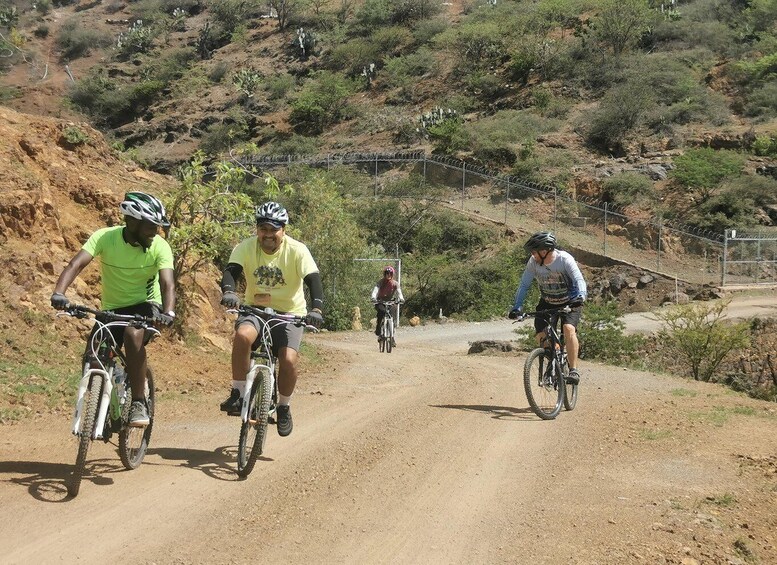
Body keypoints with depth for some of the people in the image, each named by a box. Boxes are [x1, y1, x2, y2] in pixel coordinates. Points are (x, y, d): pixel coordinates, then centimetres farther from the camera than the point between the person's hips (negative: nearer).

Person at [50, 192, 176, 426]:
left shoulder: (160, 247, -17)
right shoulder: (104, 237, -17)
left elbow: (167, 283, -28)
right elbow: (76, 264, -28)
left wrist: (169, 313, -49)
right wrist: (58, 293, -46)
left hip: (146, 306, -2)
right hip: (112, 309, 2)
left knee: (133, 334, -34)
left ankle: (139, 402, -22)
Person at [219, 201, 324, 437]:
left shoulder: (297, 250, -14)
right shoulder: (247, 247, -9)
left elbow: (313, 280, -23)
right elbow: (231, 270, -22)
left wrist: (316, 308, -41)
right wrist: (228, 291, -45)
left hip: (289, 313, -1)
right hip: (255, 309, 1)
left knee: (288, 360, -21)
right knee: (243, 335, -32)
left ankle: (283, 407, 7)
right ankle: (238, 394, -17)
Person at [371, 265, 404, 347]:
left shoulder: (395, 283, -3)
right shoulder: (380, 282, -7)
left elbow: (399, 292, -17)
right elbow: (375, 290, -22)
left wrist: (401, 298, -39)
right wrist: (373, 297, -43)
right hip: (380, 302, -2)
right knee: (381, 311, -34)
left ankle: (392, 339, 4)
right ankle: (378, 331, -23)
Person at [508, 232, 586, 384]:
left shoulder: (565, 259, -25)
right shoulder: (533, 262, -15)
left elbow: (579, 280, -33)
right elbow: (524, 285, -11)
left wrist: (580, 297, -53)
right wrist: (516, 307, -21)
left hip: (569, 302, -4)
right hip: (547, 303, 4)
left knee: (569, 329, -28)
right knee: (541, 336, -12)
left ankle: (573, 370, -23)